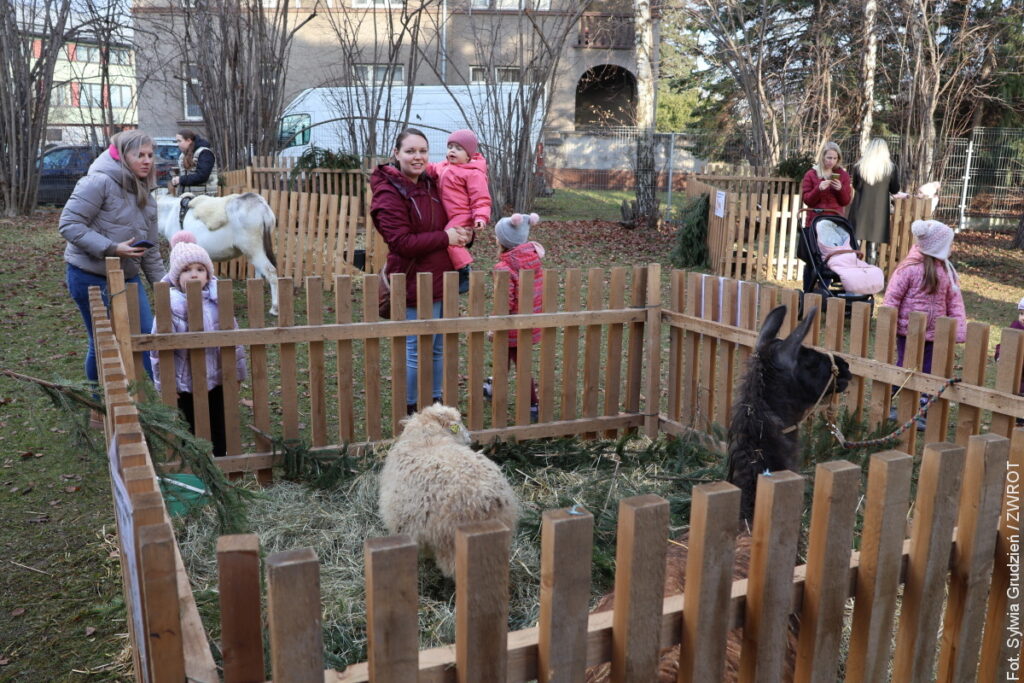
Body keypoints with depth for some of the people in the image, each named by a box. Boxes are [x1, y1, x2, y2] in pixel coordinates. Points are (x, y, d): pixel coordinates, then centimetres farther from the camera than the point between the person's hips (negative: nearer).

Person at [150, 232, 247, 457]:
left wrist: (236, 371, 6)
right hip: (186, 382, -3)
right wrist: (164, 383, -10)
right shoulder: (171, 304, -14)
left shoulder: (217, 299, -4)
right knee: (192, 429, 11)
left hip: (217, 378, 3)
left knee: (220, 427, 14)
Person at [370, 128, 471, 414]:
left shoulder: (431, 183, 10)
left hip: (441, 280, 8)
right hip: (415, 282, -8)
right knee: (418, 351, -1)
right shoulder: (390, 194, -13)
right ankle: (410, 409, 14)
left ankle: (435, 401, 31)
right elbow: (402, 243, -21)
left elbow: (448, 221, 21)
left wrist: (463, 235, -2)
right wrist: (445, 237, -18)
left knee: (438, 348, 17)